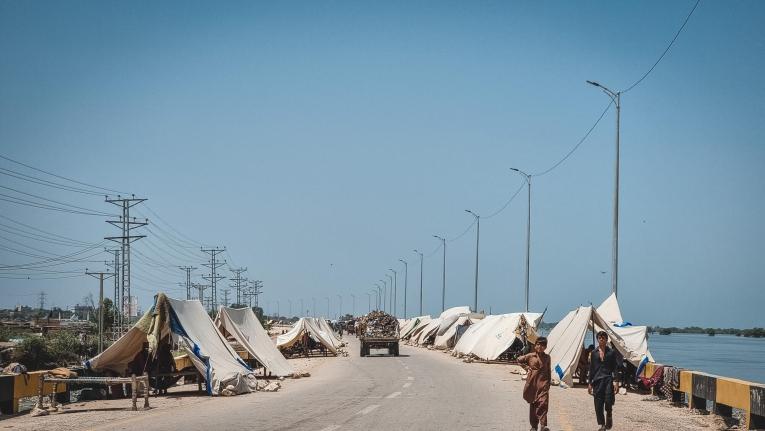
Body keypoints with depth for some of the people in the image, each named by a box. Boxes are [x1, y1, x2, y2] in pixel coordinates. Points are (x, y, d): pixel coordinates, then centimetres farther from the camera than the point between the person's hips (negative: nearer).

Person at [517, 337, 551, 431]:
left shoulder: (547, 357, 7)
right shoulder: (530, 356, 3)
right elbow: (519, 360, 16)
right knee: (533, 404, 6)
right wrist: (527, 367, 5)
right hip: (532, 383, 1)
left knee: (543, 403, -17)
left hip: (543, 383, -1)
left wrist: (548, 383, 10)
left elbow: (549, 370, 14)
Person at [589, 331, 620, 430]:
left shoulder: (611, 352, 5)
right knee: (598, 404, 1)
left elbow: (614, 368, 3)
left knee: (608, 400, -17)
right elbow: (591, 369, 13)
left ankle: (609, 415, 13)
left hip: (608, 379, -2)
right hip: (597, 380, 2)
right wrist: (590, 383, 9)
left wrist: (615, 381, -8)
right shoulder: (594, 353, 10)